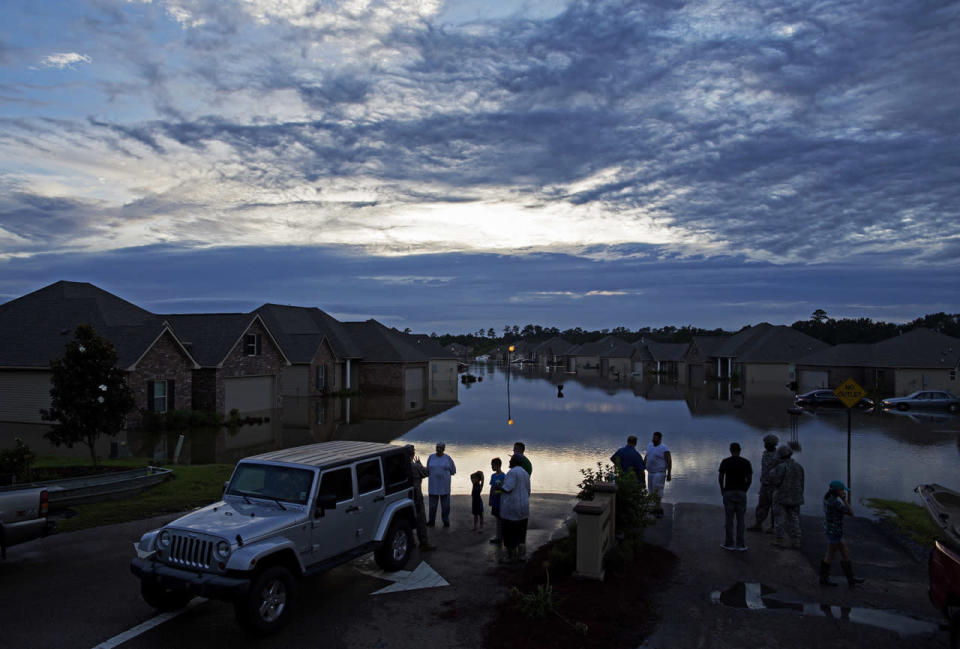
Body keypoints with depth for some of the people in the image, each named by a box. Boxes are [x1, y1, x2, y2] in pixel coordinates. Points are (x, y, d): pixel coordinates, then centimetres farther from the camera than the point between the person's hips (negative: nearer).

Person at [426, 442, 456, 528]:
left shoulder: (447, 458, -1)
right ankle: (431, 521, 18)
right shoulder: (431, 457, 3)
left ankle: (446, 521, 15)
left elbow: (453, 470, 7)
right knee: (432, 504, 5)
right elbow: (427, 470, 13)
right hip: (433, 485, 1)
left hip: (444, 485, -1)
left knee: (445, 504, 3)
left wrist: (444, 473, 3)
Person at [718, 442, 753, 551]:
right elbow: (749, 479, -1)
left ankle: (729, 544, 8)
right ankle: (740, 544, 10)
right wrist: (745, 490, 14)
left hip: (728, 492, -1)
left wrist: (722, 490, 12)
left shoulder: (725, 462, -4)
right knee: (740, 519, 8)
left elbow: (721, 478, -4)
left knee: (729, 518, 6)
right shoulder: (746, 462, -1)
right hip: (741, 493, 1)